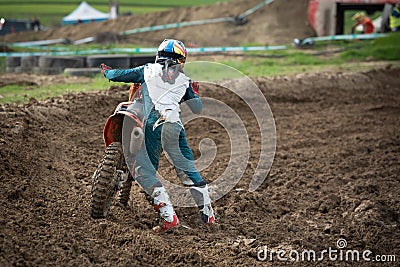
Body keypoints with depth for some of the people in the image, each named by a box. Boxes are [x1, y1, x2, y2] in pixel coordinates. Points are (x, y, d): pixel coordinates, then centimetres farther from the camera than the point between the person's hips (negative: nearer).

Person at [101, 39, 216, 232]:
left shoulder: (148, 70, 18)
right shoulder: (184, 80, 22)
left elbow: (117, 75, 20)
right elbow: (197, 109, 24)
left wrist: (107, 71, 43)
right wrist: (194, 92, 44)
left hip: (154, 124, -3)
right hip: (175, 125, 3)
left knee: (144, 172, 1)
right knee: (187, 169, 16)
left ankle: (168, 216, -12)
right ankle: (207, 213, 18)